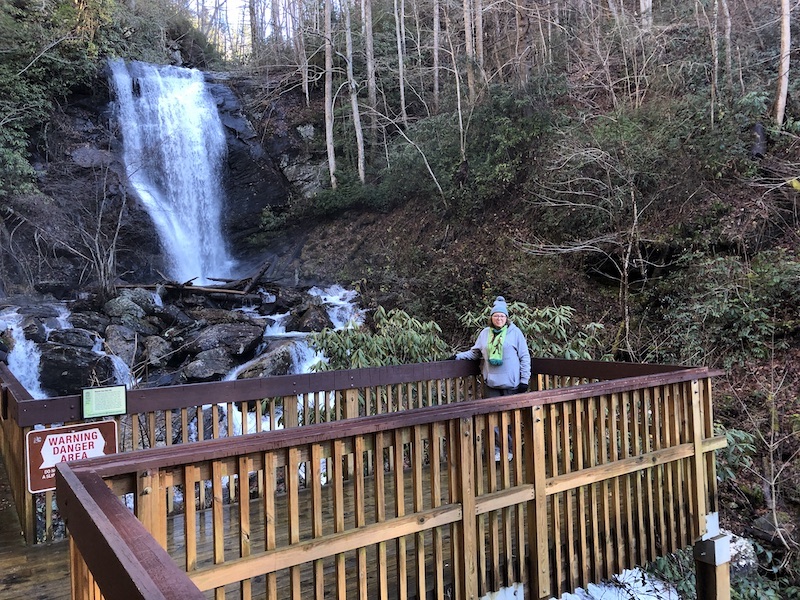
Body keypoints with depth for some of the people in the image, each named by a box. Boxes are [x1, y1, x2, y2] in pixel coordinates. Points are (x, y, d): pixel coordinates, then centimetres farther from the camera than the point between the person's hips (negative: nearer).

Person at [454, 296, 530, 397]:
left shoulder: (515, 332, -1)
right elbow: (474, 352, 18)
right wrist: (458, 356, 6)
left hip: (511, 384, -3)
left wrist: (524, 380, -4)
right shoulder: (485, 333, 10)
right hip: (491, 384, 3)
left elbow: (524, 357, -1)